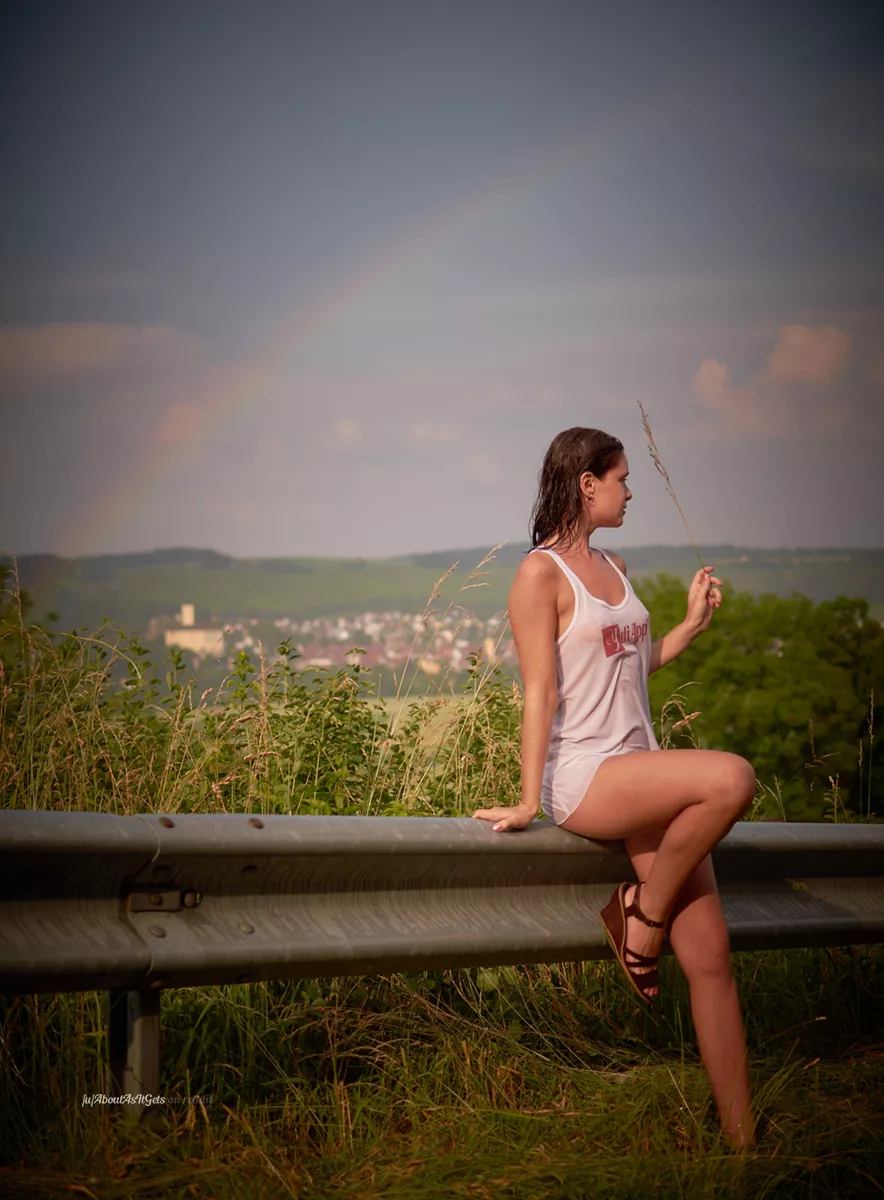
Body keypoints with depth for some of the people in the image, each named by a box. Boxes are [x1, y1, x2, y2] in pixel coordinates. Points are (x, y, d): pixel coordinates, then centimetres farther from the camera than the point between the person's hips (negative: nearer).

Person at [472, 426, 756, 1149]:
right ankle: (640, 917, -11)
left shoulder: (615, 568, 18)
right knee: (731, 777, -33)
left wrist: (692, 624, 17)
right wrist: (529, 801, -12)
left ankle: (741, 1139, -2)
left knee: (710, 954, -4)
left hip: (644, 772, 7)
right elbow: (540, 693, -10)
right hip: (582, 777, -7)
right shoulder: (541, 573, -5)